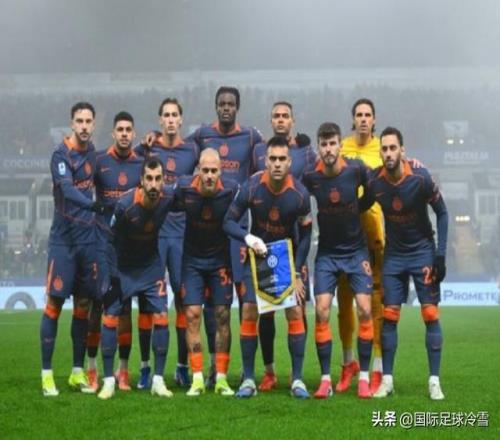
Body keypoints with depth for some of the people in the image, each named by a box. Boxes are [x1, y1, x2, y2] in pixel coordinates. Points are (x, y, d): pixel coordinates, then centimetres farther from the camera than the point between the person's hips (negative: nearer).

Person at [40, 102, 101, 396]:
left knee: (83, 305, 9)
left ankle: (78, 372, 18)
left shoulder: (92, 151, 9)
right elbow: (67, 189, -27)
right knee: (55, 303, -5)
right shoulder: (61, 154, -11)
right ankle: (47, 374, 0)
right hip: (63, 239, -6)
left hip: (88, 238, 6)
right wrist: (93, 205, -43)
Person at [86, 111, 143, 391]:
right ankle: (92, 368, 4)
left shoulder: (142, 164, 7)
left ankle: (124, 369, 11)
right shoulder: (100, 161, 1)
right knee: (98, 301, -4)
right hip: (103, 239, -2)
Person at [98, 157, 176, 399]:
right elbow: (111, 237, -17)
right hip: (122, 267, -3)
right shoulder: (125, 204, -29)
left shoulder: (169, 196, -20)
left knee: (161, 318, -4)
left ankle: (158, 380, 5)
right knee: (110, 317, -5)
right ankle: (108, 381, 5)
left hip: (151, 265, 3)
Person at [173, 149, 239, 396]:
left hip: (220, 260, 0)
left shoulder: (231, 190, -17)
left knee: (223, 316, -1)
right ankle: (197, 378, -3)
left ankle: (221, 378, 8)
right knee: (192, 315, -7)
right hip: (192, 259, 0)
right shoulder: (184, 187, -16)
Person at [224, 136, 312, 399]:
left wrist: (297, 272, -10)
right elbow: (229, 222, -12)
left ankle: (297, 379, -1)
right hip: (257, 255, 0)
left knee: (295, 312, -10)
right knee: (249, 311, -9)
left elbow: (305, 235, -7)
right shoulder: (251, 187, -19)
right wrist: (248, 237, -32)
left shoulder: (299, 194, -18)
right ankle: (248, 379, -1)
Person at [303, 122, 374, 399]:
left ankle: (364, 377, 3)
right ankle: (325, 379, -1)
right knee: (321, 311, -9)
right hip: (327, 253, 1)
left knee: (364, 309, -8)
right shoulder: (311, 177, -12)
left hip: (356, 251, 0)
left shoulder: (356, 170, -14)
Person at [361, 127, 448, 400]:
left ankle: (434, 381, 0)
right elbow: (359, 210, 5)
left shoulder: (420, 178, -19)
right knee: (389, 317, 0)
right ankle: (387, 380, 6)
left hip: (423, 252, -2)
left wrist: (440, 254, -12)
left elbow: (441, 213, -8)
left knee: (431, 315, -5)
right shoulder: (374, 182, -12)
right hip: (393, 254, 2)